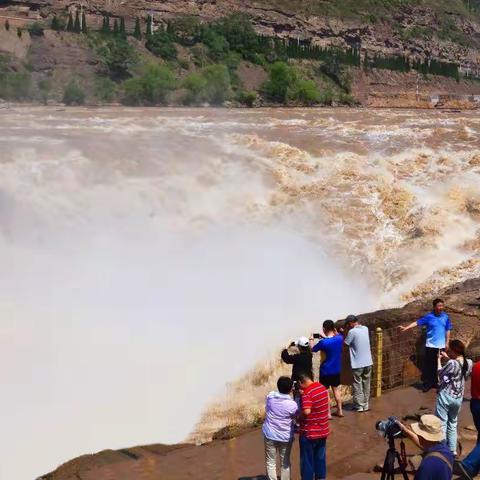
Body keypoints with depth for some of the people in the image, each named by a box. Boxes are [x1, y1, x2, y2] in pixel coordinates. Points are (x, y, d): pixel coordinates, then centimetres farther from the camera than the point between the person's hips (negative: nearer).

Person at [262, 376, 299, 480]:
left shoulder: (270, 396, -10)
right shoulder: (292, 405, -18)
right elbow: (297, 417, 1)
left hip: (270, 435, 1)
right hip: (285, 437, -1)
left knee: (270, 463, 12)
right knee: (285, 463, 15)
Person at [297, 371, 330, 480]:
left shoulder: (307, 392, -22)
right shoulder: (322, 387, 1)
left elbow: (306, 411, -34)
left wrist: (299, 416, -14)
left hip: (309, 433, -7)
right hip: (323, 430, 7)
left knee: (307, 461, 8)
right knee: (320, 458, 20)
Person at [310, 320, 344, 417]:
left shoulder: (323, 342, -23)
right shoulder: (340, 338, -8)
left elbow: (312, 349, -5)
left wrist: (311, 340, 12)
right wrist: (325, 337, 18)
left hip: (326, 371, -5)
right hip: (337, 370, 6)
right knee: (336, 389, 19)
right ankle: (340, 411, 26)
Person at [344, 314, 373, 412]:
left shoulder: (352, 332, -16)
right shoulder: (365, 328, 3)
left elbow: (345, 343, -7)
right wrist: (348, 330, 11)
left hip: (358, 364, -6)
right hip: (368, 362, 6)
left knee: (357, 385, 7)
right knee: (366, 385, 16)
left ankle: (359, 406, 12)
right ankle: (366, 405, 24)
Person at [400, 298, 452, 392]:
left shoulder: (446, 317, 1)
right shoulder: (429, 317, -7)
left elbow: (447, 330, 10)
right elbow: (417, 322, -12)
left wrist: (447, 343, 9)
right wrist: (406, 328, -23)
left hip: (441, 346, 2)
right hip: (430, 345, -2)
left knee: (438, 365, 10)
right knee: (428, 365, 0)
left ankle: (435, 382, 23)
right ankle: (427, 383, 8)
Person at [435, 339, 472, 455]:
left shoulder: (452, 363, -25)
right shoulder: (469, 363, -6)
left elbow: (440, 373, -9)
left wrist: (439, 360, 4)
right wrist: (448, 358, 9)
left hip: (445, 397, -6)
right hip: (458, 399, 6)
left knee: (441, 425, 6)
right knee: (453, 424, 23)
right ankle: (453, 450, 29)